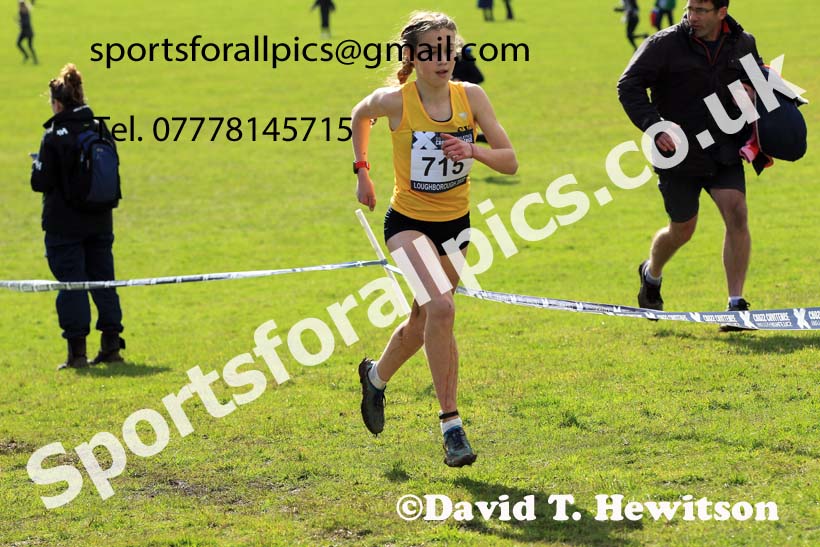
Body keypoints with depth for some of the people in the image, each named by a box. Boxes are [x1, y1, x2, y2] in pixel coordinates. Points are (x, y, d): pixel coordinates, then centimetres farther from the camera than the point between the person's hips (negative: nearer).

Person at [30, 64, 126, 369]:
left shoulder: (54, 137, -14)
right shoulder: (101, 130, 2)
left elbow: (41, 182, -13)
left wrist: (37, 166, 7)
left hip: (65, 225, -5)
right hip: (100, 223, 5)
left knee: (71, 283, 0)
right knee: (103, 280, 12)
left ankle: (77, 351, -1)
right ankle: (111, 345, 12)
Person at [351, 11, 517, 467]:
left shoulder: (471, 97, -10)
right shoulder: (395, 101, -16)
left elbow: (510, 161, -9)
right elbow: (359, 116, 8)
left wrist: (474, 151, -27)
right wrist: (361, 171, 8)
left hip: (455, 224, 4)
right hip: (408, 222, -4)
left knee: (424, 321, 18)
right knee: (440, 308, -27)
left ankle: (376, 376, 51)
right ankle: (450, 424, -21)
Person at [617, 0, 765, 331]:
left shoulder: (743, 44, 2)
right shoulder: (665, 44, -11)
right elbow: (628, 85, -12)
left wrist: (753, 92, -1)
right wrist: (653, 127, -24)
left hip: (724, 153, 2)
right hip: (679, 154, -2)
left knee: (736, 213, -17)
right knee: (681, 231, 8)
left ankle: (736, 304, -10)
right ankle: (651, 274, 43)